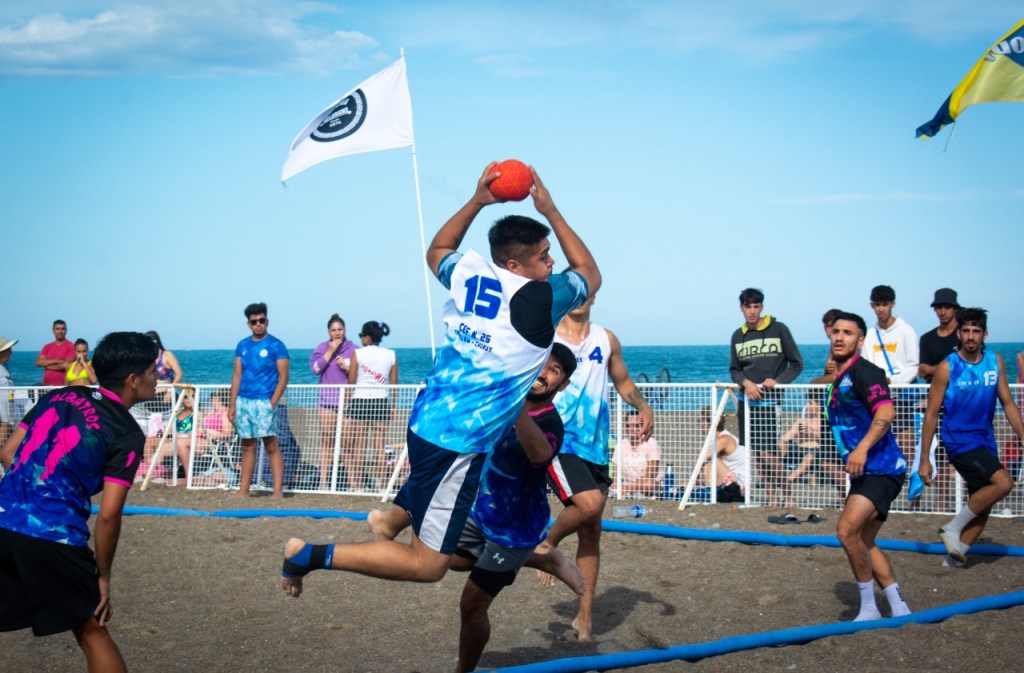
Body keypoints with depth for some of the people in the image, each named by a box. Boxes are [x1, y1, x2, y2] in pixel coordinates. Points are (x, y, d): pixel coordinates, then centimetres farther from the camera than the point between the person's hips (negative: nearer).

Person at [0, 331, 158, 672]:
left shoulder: (58, 397, 13)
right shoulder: (127, 434, -4)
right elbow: (108, 516, -8)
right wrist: (103, 576, 3)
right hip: (53, 538, -5)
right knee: (92, 632, 13)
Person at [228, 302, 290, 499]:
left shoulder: (276, 345, -3)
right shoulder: (242, 346, 12)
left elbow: (283, 377, -6)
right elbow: (237, 376, 14)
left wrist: (272, 403, -13)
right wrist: (232, 405, 8)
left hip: (264, 401, -5)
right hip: (243, 401, 5)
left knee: (271, 446, -7)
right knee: (247, 446, 9)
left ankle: (278, 490, -8)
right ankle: (243, 490, 12)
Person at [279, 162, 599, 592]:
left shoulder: (468, 270, 2)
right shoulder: (541, 300, -13)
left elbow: (437, 250, 28)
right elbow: (591, 275, 10)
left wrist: (477, 201, 22)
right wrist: (551, 211, 10)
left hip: (428, 417, 8)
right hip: (458, 441, -8)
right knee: (427, 565, -2)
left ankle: (394, 517, 34)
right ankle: (312, 555, -9)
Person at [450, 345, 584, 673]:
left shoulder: (550, 424, -29)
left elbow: (540, 452, -56)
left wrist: (516, 406, -66)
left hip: (514, 528, -8)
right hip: (482, 510, 8)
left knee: (472, 604, -2)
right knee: (454, 559, 30)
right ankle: (546, 561, 31)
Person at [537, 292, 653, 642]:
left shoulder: (607, 340, 10)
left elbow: (623, 382, 21)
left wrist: (644, 407, 3)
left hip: (595, 446, 5)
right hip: (557, 440, -5)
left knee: (591, 534, 7)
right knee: (589, 503, -28)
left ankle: (585, 617, 16)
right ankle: (548, 544, 3)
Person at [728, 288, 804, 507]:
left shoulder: (778, 329, -1)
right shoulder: (738, 336, 11)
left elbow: (796, 364, 1)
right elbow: (734, 369, 13)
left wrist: (777, 381, -14)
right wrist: (745, 382, -9)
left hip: (769, 399, -4)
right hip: (745, 399, 4)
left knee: (769, 452, -10)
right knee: (748, 451, 4)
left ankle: (775, 497, -2)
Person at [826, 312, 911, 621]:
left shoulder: (863, 371, -12)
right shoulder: (839, 380, 17)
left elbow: (885, 412, -26)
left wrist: (862, 449, -36)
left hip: (882, 468, -11)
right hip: (865, 471, 11)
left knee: (847, 529, -22)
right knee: (864, 543, 13)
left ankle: (869, 609, -12)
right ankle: (899, 609, 21)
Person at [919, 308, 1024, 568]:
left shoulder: (995, 361, 3)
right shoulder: (947, 367, -11)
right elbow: (931, 414, -8)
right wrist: (924, 459, -9)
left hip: (985, 440, 6)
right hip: (959, 441, -6)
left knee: (983, 504, 6)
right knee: (1003, 482, -22)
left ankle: (954, 557, 18)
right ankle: (953, 528, -9)